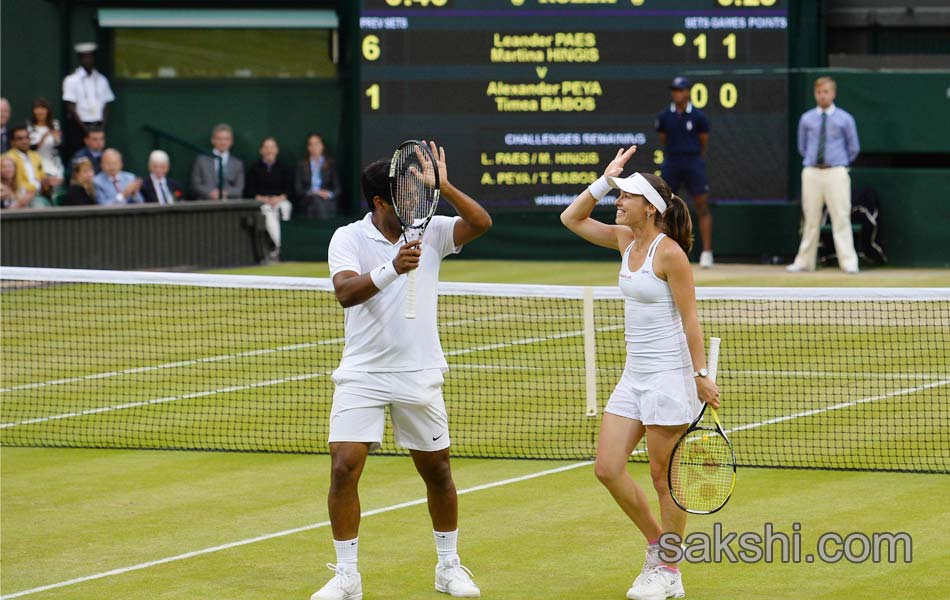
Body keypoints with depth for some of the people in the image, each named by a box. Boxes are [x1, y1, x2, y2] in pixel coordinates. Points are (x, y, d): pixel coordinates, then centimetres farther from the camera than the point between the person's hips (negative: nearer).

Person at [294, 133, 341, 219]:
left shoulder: (331, 164, 16)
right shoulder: (301, 165, 16)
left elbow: (337, 188, 9)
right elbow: (297, 188, 8)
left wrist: (329, 194, -13)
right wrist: (311, 193, -11)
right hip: (307, 201, 1)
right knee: (315, 199, -35)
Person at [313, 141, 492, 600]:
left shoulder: (429, 231, 1)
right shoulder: (349, 239, -6)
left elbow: (480, 222, -11)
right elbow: (346, 292, -22)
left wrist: (442, 186, -21)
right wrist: (392, 269, -38)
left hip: (419, 376, 2)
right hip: (362, 375, -2)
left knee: (437, 471, 9)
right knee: (344, 468, -11)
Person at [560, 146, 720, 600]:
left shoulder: (668, 252, -14)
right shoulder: (626, 240, 8)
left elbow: (689, 318, -14)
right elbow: (572, 218, 17)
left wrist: (701, 376, -16)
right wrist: (605, 180, 5)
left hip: (668, 375, -8)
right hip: (634, 375, 8)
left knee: (664, 478, 0)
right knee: (608, 468, 4)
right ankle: (658, 547, 21)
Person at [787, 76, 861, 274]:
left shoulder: (845, 119, 3)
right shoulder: (806, 119, 8)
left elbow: (854, 148, 11)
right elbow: (802, 147, 19)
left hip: (836, 172, -2)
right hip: (811, 172, 2)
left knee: (841, 217, -8)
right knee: (811, 219, 6)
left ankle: (848, 263, -8)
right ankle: (804, 262, 12)